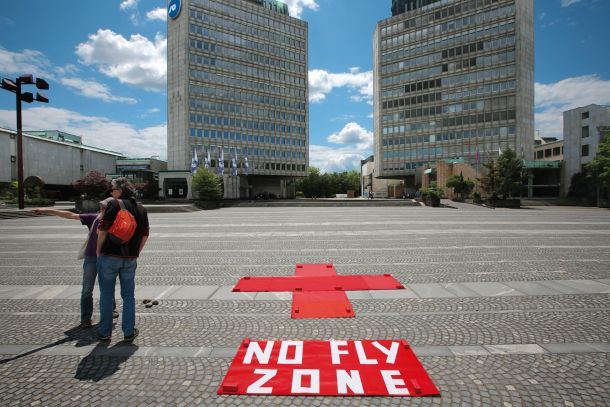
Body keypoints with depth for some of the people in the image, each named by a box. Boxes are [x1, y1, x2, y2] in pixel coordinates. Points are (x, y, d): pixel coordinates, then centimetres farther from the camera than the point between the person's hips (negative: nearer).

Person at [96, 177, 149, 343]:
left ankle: (105, 332, 21)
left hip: (109, 256, -4)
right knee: (128, 295, 12)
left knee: (106, 295, 11)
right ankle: (129, 332, 17)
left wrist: (98, 250, 2)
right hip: (130, 259, 4)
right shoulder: (141, 209, 7)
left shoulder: (114, 204, -9)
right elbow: (145, 235, 8)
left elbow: (103, 230, -12)